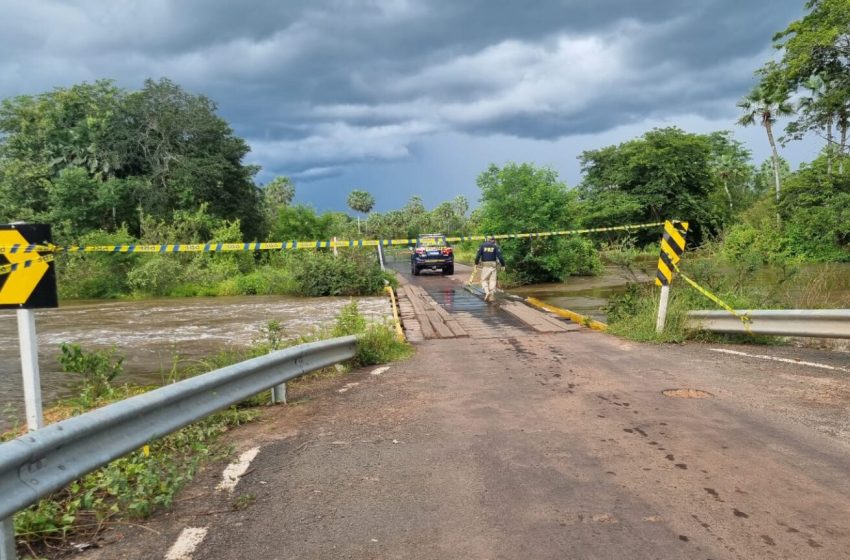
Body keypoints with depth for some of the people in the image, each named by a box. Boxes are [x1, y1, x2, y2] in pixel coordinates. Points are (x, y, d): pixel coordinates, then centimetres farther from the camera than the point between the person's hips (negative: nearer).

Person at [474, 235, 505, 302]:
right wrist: (503, 264, 1)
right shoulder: (495, 246, 3)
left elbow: (478, 255, -5)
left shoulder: (482, 246, 3)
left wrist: (476, 263, 5)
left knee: (484, 280, 8)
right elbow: (499, 256, -6)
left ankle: (487, 292, -14)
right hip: (493, 265, 1)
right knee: (492, 281, 6)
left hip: (485, 265, -1)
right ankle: (492, 296, 3)